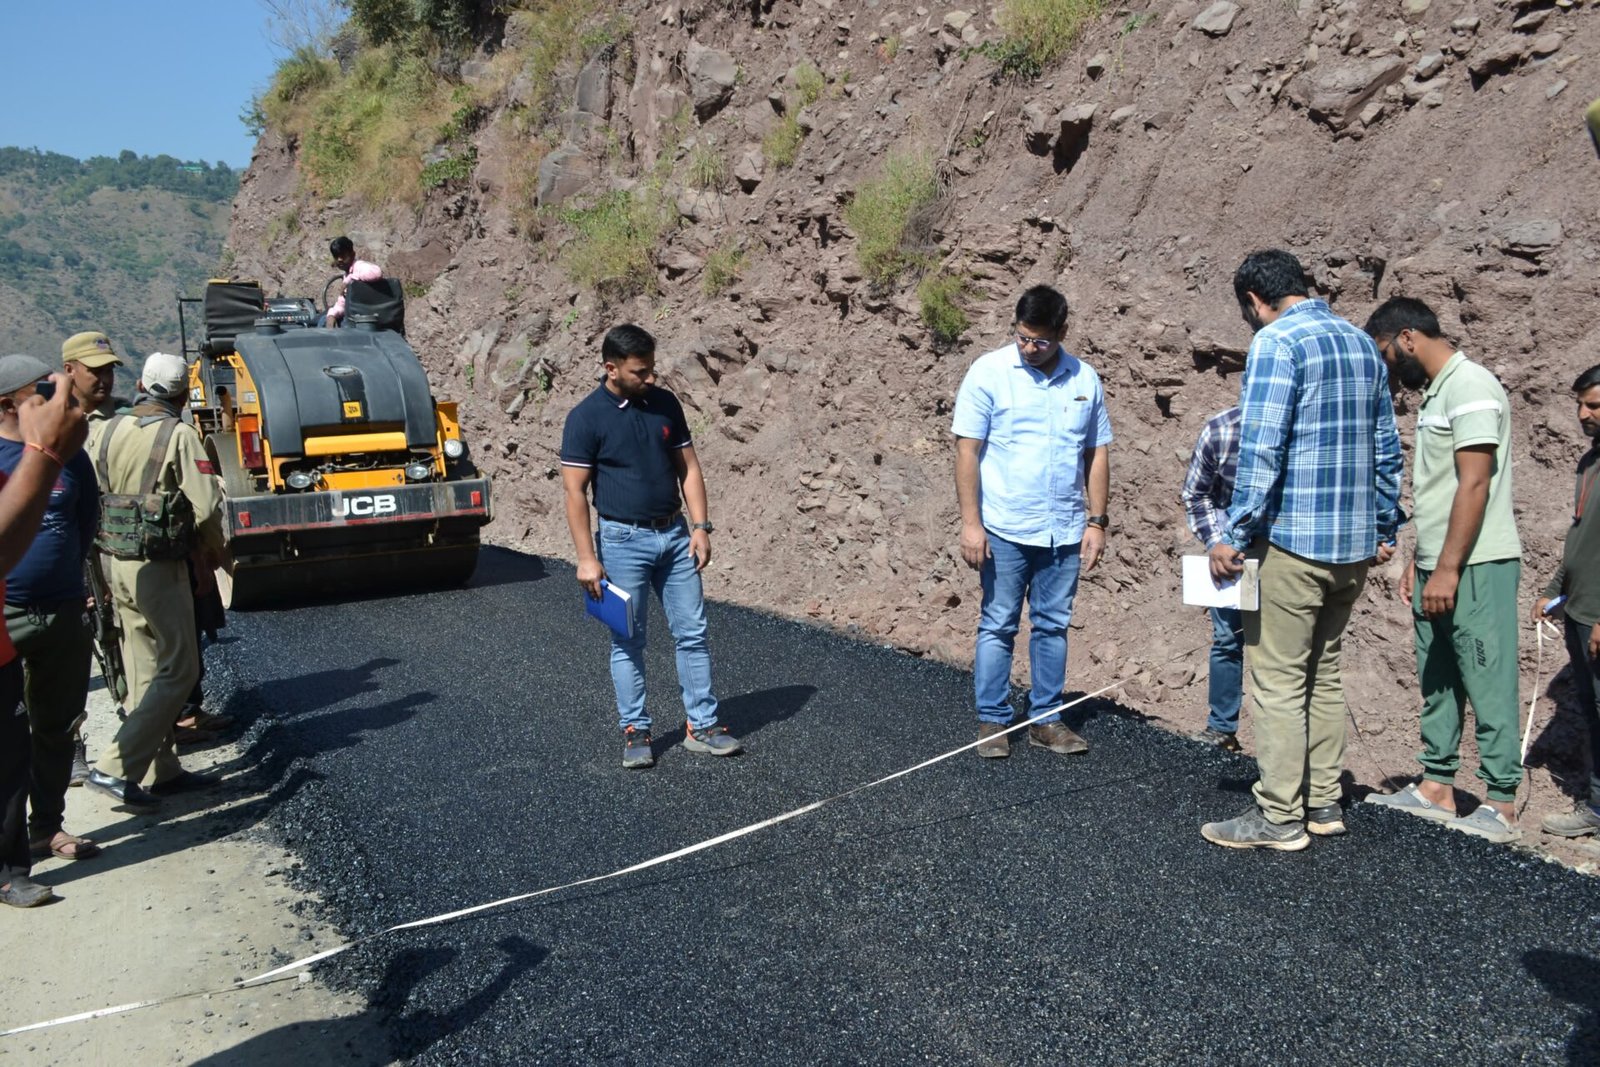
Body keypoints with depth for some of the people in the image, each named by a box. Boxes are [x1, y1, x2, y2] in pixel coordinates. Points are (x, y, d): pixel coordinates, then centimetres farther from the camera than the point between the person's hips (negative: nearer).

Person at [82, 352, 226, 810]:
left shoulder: (104, 431, 4)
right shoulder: (179, 435, -13)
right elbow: (206, 506, -17)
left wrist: (103, 548, 18)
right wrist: (212, 553, 1)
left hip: (114, 563, 7)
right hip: (158, 566, -7)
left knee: (145, 669, 15)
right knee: (177, 671, 1)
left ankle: (161, 769, 23)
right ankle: (115, 768, -5)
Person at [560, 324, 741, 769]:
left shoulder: (665, 403, 4)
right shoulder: (586, 418, -10)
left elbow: (688, 467, 8)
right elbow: (574, 490, -10)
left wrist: (700, 526, 0)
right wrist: (586, 558, -13)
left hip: (675, 535, 5)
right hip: (624, 540, -4)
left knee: (693, 632, 6)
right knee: (628, 641, 5)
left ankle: (702, 725, 16)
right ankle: (635, 732, 17)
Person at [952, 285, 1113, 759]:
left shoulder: (1084, 379, 6)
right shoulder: (989, 372, -5)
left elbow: (1097, 454, 11)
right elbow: (967, 450, -7)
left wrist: (1096, 521, 4)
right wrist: (970, 522, -12)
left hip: (1065, 532, 4)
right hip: (1005, 529, -3)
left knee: (1053, 626, 11)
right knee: (998, 627, 3)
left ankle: (1046, 719, 21)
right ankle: (992, 722, 14)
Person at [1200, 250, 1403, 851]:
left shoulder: (1276, 342, -11)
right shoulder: (1361, 343, 14)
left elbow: (1260, 448, -19)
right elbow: (1386, 447, 17)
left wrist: (1234, 535, -15)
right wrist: (1384, 527, 23)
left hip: (1293, 539, -8)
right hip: (1354, 544, 8)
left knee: (1279, 680, -1)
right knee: (1323, 672, 18)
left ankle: (1280, 818, 6)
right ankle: (1323, 802, 25)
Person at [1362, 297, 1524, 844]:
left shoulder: (1470, 387, -13)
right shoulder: (1435, 392, 16)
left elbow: (1474, 485, -19)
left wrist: (1449, 569, -21)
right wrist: (1420, 562, 19)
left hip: (1476, 568, -10)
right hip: (1439, 568, 10)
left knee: (1488, 684, -3)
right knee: (1437, 682, 12)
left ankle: (1502, 806, 4)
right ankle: (1436, 787, 20)